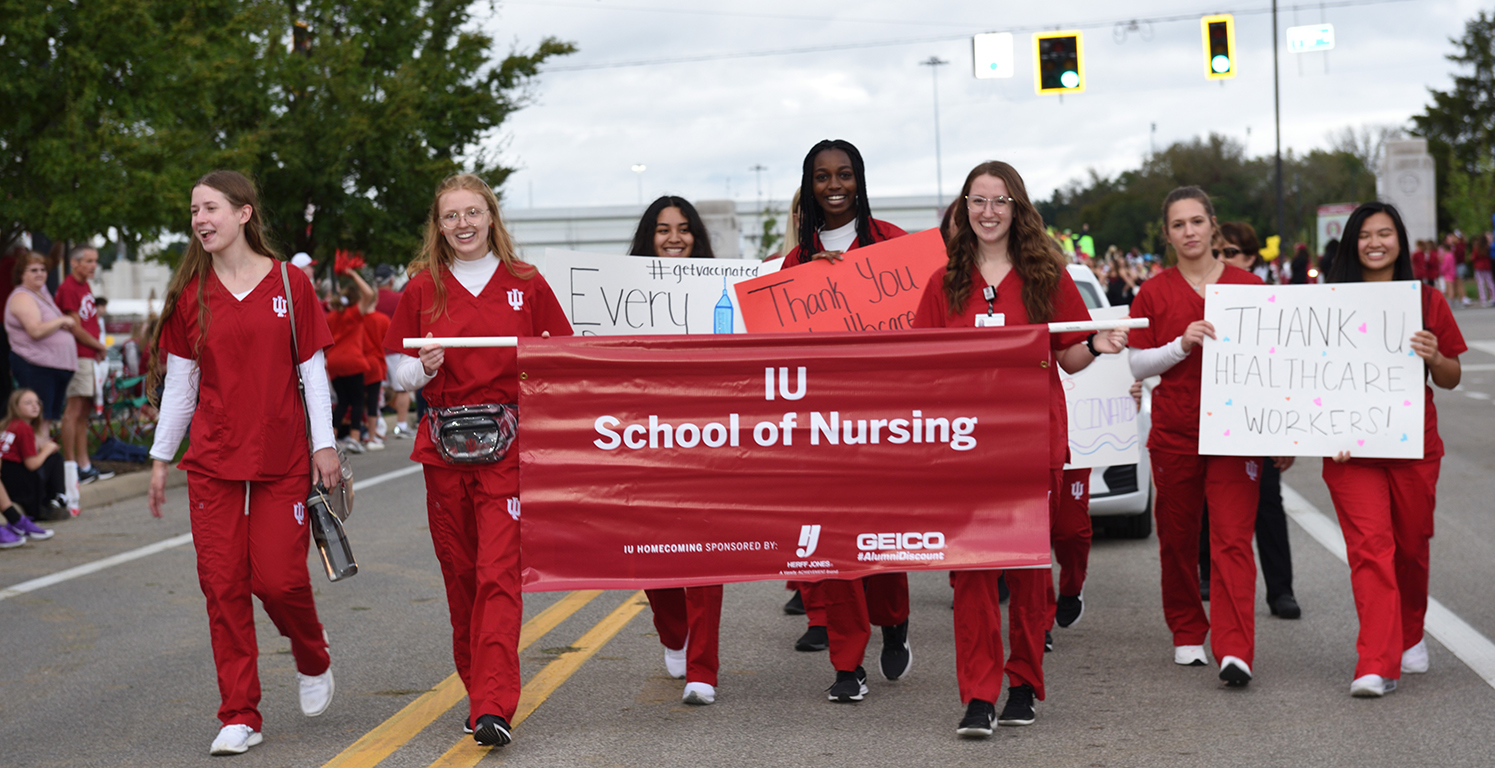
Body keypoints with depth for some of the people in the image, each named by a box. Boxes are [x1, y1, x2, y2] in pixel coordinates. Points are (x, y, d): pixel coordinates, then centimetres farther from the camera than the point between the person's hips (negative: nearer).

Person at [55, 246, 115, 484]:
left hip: (90, 357, 9)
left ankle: (84, 465, 16)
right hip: (77, 356, -9)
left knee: (84, 412, 11)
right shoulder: (68, 288, -12)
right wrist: (100, 346, 0)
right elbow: (76, 329, -14)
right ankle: (71, 466, -6)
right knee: (73, 410, -8)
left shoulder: (85, 287, 16)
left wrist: (97, 348, 7)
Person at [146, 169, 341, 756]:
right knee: (223, 584, -1)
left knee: (278, 578, -7)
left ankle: (312, 660, 26)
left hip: (283, 460, -2)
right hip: (213, 462, 2)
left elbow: (312, 370, 1)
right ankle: (240, 717, 9)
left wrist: (324, 445, -3)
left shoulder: (289, 284, -1)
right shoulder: (190, 295, 5)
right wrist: (160, 457, 11)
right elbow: (179, 382, 11)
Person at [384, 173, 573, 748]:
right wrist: (425, 367, -11)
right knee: (460, 575, 8)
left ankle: (494, 709, -13)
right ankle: (478, 690, 22)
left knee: (498, 572, -11)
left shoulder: (525, 283, 5)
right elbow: (403, 375, 10)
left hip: (507, 445, -2)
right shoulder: (422, 288, 8)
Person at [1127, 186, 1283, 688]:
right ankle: (1187, 634, 27)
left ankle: (1234, 651, -13)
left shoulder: (1248, 286, 5)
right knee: (1178, 538, 10)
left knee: (1233, 541, -10)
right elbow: (1137, 366, 1)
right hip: (1174, 434, 1)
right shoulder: (1154, 293, 4)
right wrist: (1182, 345, -17)